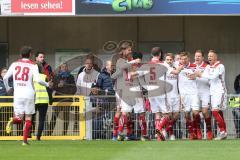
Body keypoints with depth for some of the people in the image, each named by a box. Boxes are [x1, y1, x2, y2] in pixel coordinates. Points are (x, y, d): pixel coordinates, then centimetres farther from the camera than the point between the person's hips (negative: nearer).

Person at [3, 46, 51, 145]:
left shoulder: (15, 64, 8)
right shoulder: (33, 65, 0)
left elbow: (5, 78, 3)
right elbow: (38, 80, -12)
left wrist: (7, 88, 20)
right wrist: (47, 84, 6)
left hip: (17, 95, 2)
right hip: (29, 94, -2)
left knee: (19, 118, 8)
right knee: (28, 118, 10)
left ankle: (12, 121, -26)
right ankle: (25, 140, 4)